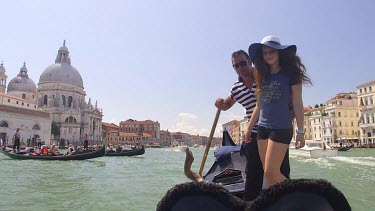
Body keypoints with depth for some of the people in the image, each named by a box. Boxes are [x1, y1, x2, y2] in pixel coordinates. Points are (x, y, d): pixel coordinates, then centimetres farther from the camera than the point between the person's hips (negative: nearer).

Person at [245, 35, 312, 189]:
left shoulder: (290, 74, -1)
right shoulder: (263, 76, 12)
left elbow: (297, 104, -2)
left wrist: (300, 132, -5)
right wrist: (249, 127, 14)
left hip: (281, 128, -5)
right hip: (262, 128, 6)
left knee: (271, 172, -8)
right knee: (268, 172, 7)